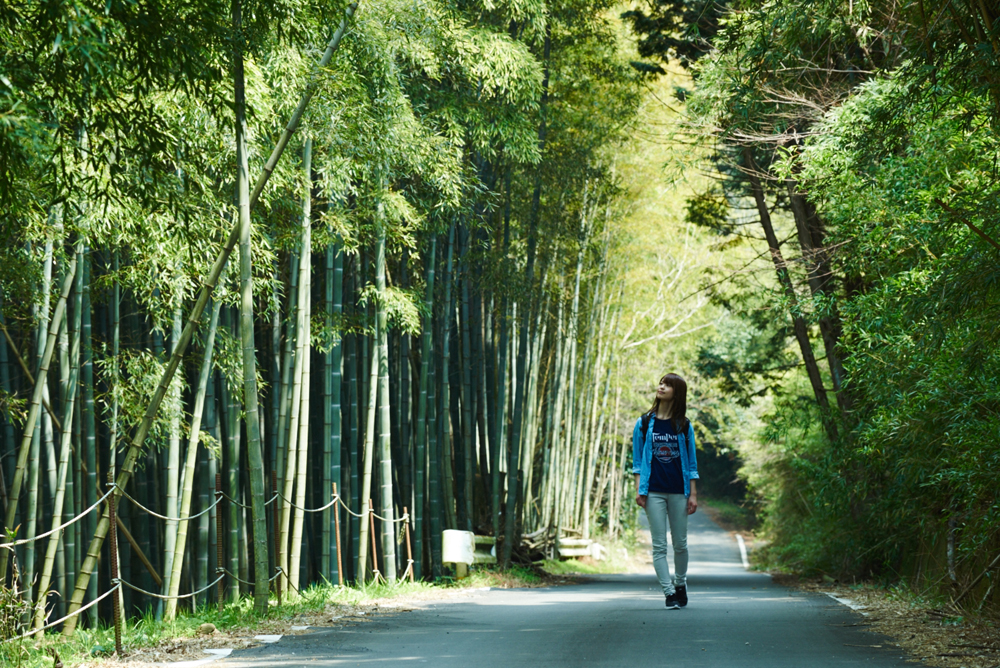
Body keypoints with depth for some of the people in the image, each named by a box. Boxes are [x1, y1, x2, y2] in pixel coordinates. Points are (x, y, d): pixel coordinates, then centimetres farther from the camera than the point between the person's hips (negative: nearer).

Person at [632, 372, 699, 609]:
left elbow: (691, 462, 7)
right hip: (653, 491, 0)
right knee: (659, 545, -3)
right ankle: (669, 592, 0)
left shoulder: (684, 425, 5)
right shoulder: (644, 423, 5)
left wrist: (693, 494, 2)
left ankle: (680, 583, 29)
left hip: (678, 491, 1)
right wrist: (638, 489, -3)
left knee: (680, 543, 7)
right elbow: (638, 459, 6)